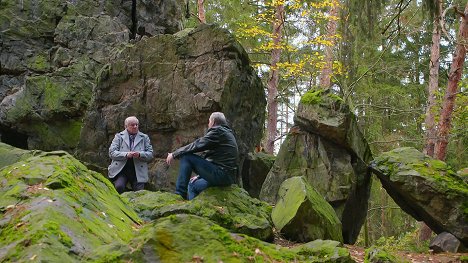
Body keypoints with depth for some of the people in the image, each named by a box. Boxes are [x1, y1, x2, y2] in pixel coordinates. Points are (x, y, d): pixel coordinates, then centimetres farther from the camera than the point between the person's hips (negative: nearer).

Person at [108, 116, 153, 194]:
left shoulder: (144, 137, 13)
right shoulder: (119, 136, 9)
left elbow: (150, 154, 6)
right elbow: (111, 152, -1)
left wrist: (140, 154, -15)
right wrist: (126, 155, -17)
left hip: (138, 172, 2)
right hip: (121, 170, -1)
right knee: (119, 187, -25)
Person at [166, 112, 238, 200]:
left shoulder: (217, 131, -7)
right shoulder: (226, 132, 23)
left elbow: (197, 145, -12)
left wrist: (174, 154, -4)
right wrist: (199, 175, 27)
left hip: (222, 174, -10)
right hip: (228, 177, 10)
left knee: (186, 157, -9)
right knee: (193, 185, 24)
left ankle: (180, 195, -8)